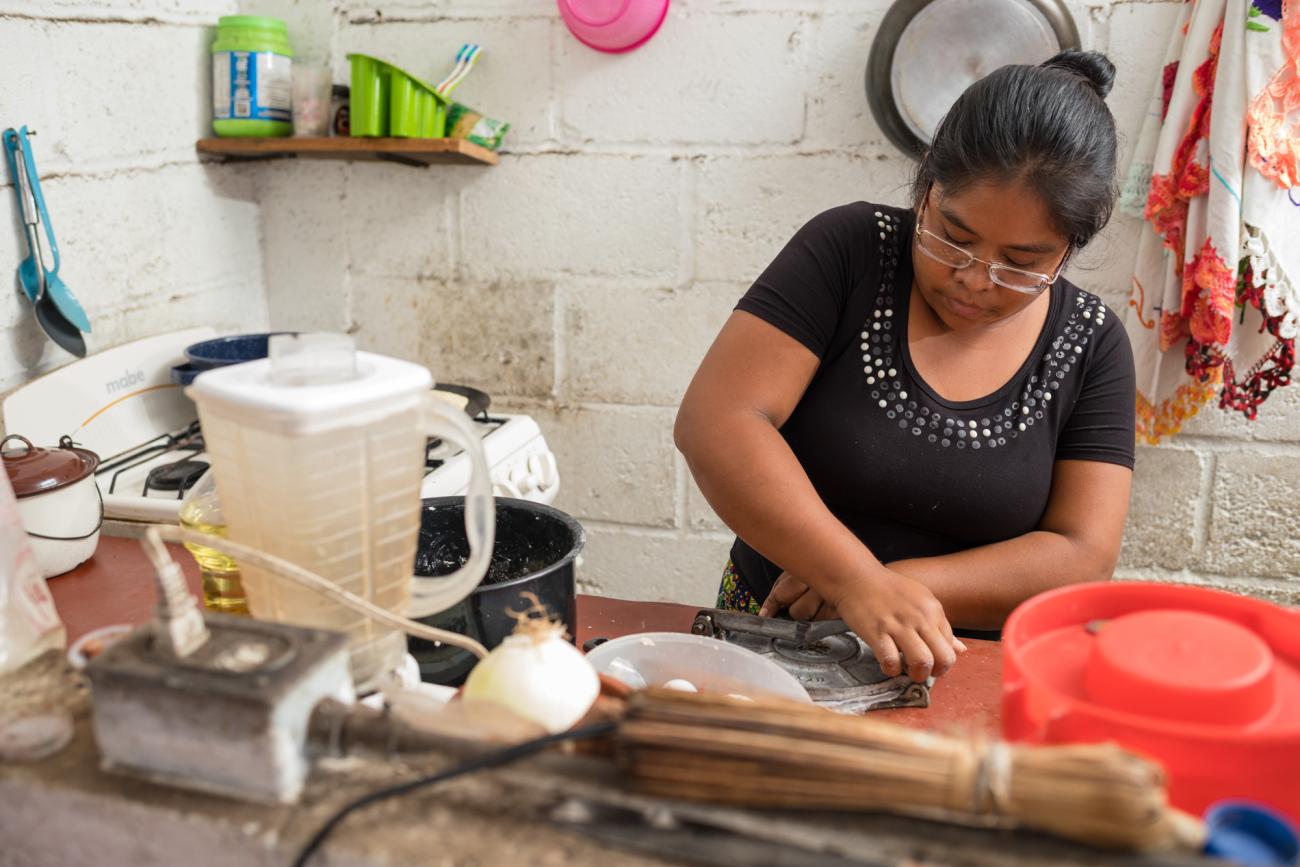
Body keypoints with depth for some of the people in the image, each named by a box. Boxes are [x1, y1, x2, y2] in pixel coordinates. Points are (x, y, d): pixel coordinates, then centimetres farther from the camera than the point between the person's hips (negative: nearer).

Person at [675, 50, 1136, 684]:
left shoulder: (1092, 344, -1)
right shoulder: (849, 251, -7)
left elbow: (1084, 557, -6)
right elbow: (715, 422, -17)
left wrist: (897, 583, -19)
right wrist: (860, 582, -28)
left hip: (961, 669, 1)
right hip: (772, 627, 0)